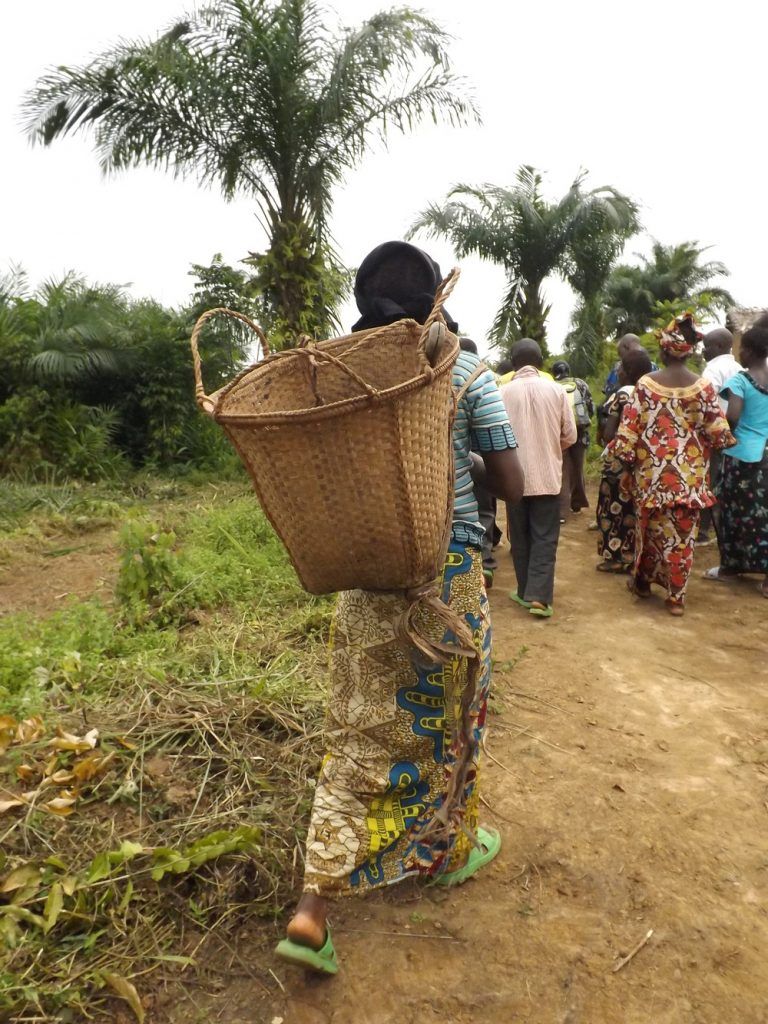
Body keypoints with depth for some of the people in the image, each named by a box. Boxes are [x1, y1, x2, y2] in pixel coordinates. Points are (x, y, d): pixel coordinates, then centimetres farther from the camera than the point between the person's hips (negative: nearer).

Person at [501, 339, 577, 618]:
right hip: (548, 475, 0)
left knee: (520, 537, 12)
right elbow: (570, 436, 1)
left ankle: (525, 592, 20)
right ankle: (539, 596, -3)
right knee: (545, 538, 5)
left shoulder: (504, 392, -7)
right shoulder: (556, 390, -3)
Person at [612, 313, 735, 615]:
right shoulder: (703, 386, -5)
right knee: (683, 533, 7)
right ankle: (676, 596, 11)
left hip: (651, 470, 0)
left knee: (650, 526, 15)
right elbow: (717, 429, -1)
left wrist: (626, 455, 5)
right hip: (689, 473, 0)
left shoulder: (646, 383, -7)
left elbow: (629, 426, -6)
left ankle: (642, 581, 30)